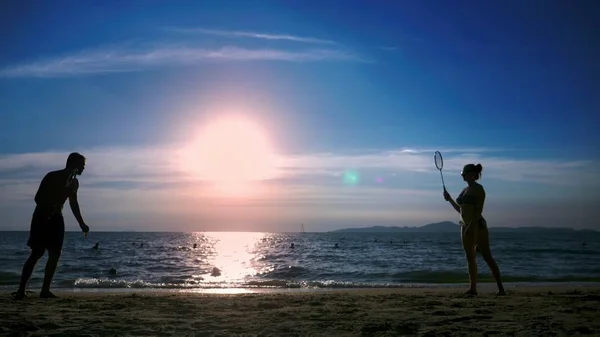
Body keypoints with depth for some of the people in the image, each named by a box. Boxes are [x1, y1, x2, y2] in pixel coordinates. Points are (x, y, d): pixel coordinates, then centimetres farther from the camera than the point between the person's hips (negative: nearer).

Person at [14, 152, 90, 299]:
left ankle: (45, 290, 5)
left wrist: (81, 223, 20)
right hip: (42, 217, -7)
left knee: (55, 254, 0)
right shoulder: (52, 177, -12)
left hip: (56, 218, 7)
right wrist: (47, 211, -32)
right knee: (37, 253, -12)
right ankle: (21, 289, -6)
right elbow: (38, 198, -14)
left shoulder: (74, 182, 10)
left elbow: (73, 203, 21)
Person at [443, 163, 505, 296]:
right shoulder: (465, 190, 16)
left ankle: (500, 288, -5)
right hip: (465, 226, 8)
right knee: (470, 258, 7)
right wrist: (449, 199, 13)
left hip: (477, 225, -8)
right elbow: (460, 210, 22)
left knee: (487, 256, -8)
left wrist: (471, 225, -24)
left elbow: (479, 210, -16)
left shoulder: (478, 189, -7)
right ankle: (472, 288, 11)